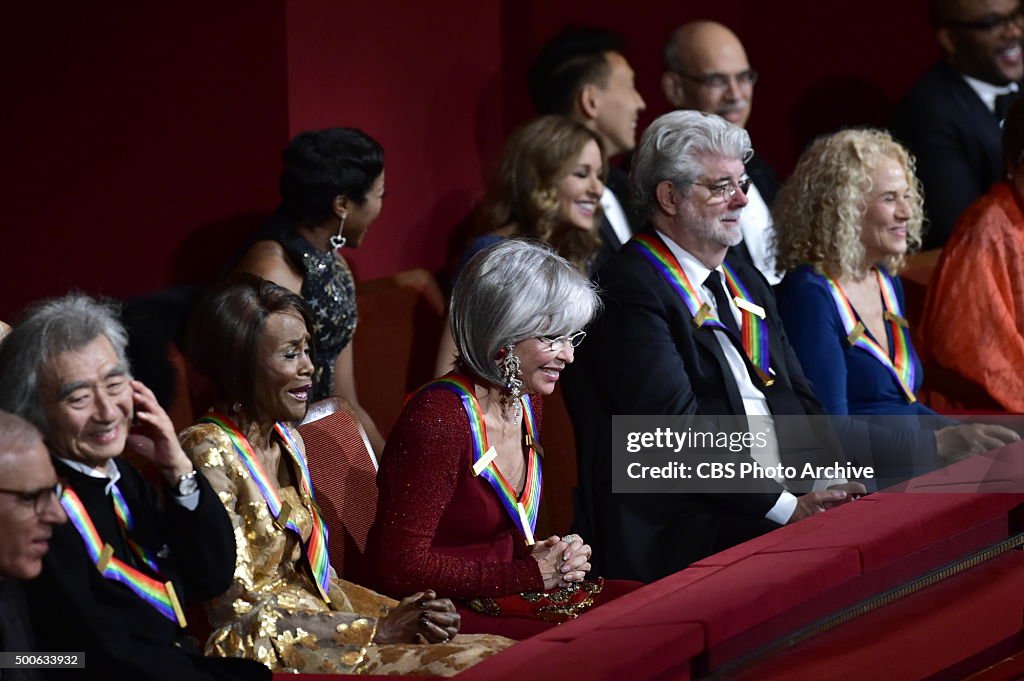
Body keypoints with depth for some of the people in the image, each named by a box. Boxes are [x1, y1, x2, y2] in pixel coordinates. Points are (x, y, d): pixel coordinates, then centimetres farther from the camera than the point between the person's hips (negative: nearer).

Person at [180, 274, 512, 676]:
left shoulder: (287, 442, 14)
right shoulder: (208, 451, -12)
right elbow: (238, 609, -16)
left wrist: (402, 615, -1)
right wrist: (378, 629, -16)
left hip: (317, 636, 8)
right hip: (262, 654, -8)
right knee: (467, 666, -23)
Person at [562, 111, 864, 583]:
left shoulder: (745, 281, 21)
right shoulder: (631, 292, -8)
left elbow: (796, 397, 19)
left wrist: (829, 483, -1)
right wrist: (788, 506, -18)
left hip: (780, 500, 9)